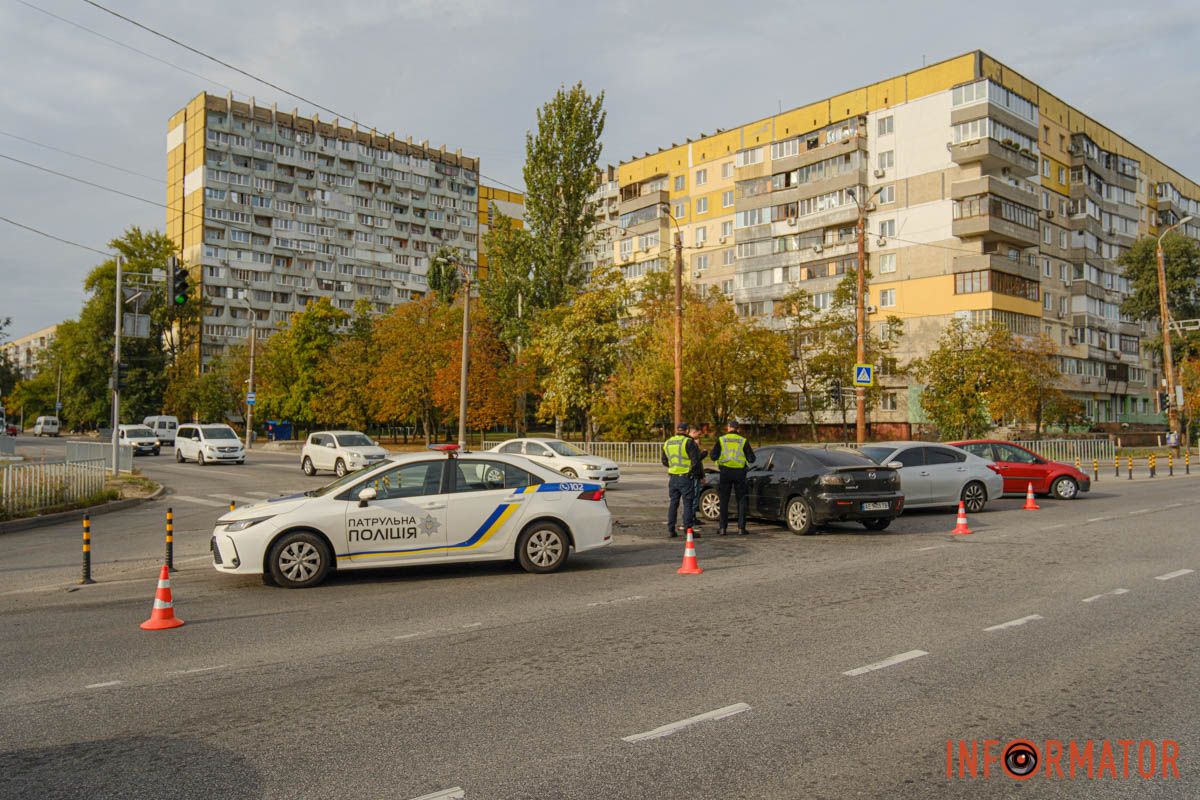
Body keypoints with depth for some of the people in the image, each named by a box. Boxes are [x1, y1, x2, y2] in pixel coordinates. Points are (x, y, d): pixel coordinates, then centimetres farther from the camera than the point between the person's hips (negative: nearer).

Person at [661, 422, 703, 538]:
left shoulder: (667, 443, 10)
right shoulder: (688, 442, -10)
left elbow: (664, 462, 17)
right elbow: (696, 459, -13)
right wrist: (696, 447, 4)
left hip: (672, 477, 5)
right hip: (685, 477, -5)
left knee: (673, 503, 11)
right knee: (687, 503, -1)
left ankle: (671, 529, 11)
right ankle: (688, 529, -3)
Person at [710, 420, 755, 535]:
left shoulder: (721, 440, -1)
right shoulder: (743, 441, 0)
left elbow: (714, 456, -6)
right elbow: (751, 459, 0)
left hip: (725, 472, 0)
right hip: (739, 472, 0)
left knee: (724, 500, 8)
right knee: (741, 500, 8)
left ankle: (723, 528, 7)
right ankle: (741, 528, 4)